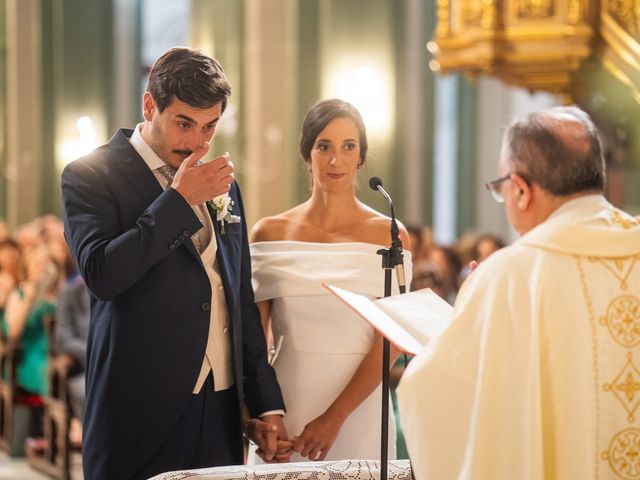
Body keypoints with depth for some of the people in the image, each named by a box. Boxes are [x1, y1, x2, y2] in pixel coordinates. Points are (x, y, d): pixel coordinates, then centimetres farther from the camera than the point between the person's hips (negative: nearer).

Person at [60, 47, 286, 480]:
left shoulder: (221, 181, 13)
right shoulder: (90, 176, -3)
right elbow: (101, 273, -19)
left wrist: (266, 400, 14)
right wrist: (180, 198, -15)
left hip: (222, 409, 5)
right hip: (141, 410, -5)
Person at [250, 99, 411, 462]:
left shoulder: (390, 236, -2)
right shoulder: (269, 234, 3)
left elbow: (390, 343, -7)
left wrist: (335, 418, -15)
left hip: (358, 406, -1)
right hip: (286, 402, 1)